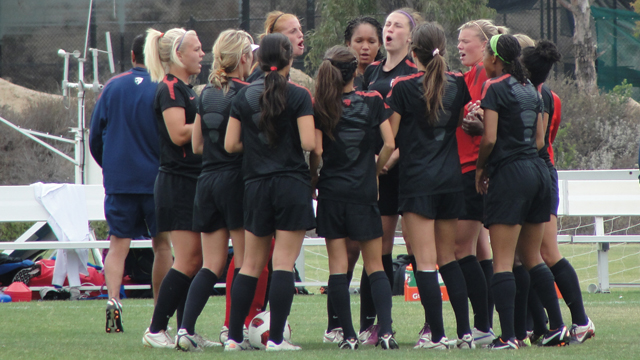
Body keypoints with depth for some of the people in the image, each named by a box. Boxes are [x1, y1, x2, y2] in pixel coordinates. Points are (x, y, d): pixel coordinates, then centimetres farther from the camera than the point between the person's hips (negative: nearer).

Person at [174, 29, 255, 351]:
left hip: (207, 180, 6)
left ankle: (186, 328, -6)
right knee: (246, 262, 2)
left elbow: (196, 145, 13)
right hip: (236, 180, -6)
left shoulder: (206, 94, 9)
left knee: (212, 264, 7)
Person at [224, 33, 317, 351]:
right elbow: (308, 143, -13)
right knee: (284, 263, -3)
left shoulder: (243, 96, 4)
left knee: (251, 265, 12)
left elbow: (230, 144, 4)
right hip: (292, 184, -4)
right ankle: (276, 337, -8)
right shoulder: (298, 96, -7)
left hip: (255, 185, 4)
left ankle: (234, 336, 10)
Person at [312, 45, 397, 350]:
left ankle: (348, 335, 0)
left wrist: (312, 178, 9)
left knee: (338, 267, 3)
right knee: (375, 266, 6)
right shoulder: (373, 102, -1)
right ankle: (385, 330, -10)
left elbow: (316, 151, -7)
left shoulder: (320, 107, -2)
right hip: (364, 193, 0)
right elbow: (389, 144, -3)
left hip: (331, 191, 0)